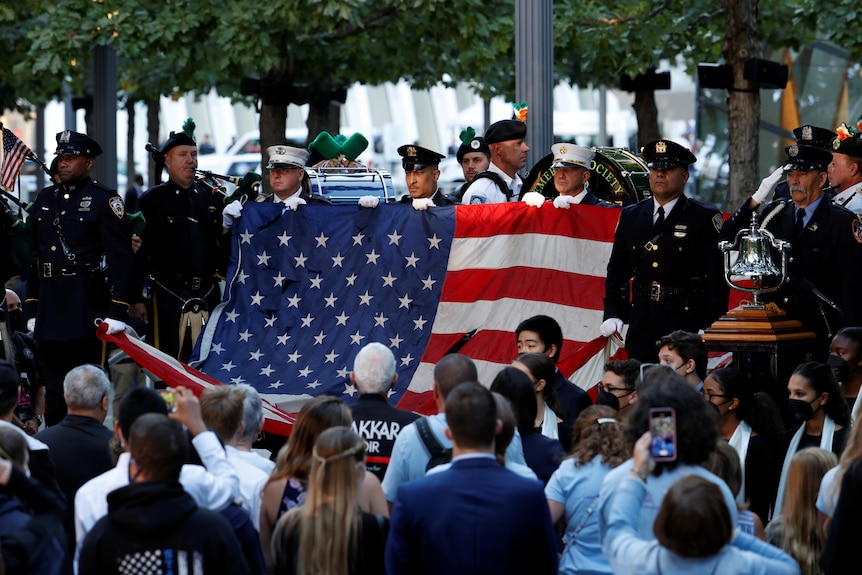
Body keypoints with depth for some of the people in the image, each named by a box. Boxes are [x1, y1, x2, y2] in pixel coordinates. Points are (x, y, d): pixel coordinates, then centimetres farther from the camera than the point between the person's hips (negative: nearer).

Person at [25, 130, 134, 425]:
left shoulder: (104, 200, -3)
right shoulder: (45, 199, 15)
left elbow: (120, 257, -8)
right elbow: (34, 257, 18)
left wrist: (117, 310, -15)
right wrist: (31, 309, 14)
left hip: (87, 305, -6)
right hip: (50, 306, 6)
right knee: (55, 388, 9)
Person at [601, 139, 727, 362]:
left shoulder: (704, 218, 0)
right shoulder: (630, 216, 14)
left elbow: (716, 277, -4)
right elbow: (617, 270, 18)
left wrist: (710, 330, -11)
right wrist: (612, 315, 4)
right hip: (640, 330, 4)